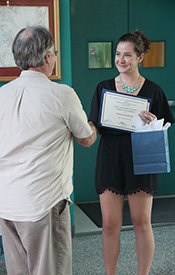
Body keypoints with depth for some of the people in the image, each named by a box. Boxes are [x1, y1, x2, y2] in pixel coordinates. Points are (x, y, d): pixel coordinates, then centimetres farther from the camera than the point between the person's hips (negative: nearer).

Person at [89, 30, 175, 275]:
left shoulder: (153, 90, 0)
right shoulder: (104, 88, 6)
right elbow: (95, 126, 6)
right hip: (110, 161, 2)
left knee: (142, 223, 6)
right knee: (110, 225, 4)